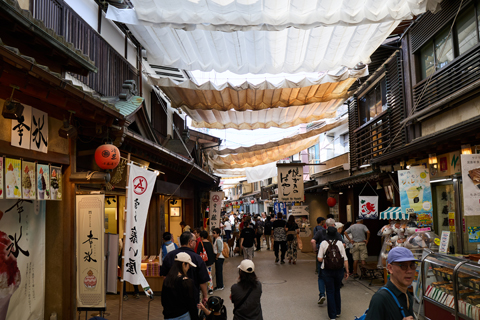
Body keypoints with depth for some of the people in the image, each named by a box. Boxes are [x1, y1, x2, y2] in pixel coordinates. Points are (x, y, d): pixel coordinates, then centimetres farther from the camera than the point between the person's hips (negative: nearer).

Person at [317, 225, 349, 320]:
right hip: (339, 270, 2)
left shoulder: (323, 243, -8)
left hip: (327, 271, -2)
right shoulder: (340, 243, -4)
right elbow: (345, 259, -3)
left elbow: (320, 259, -8)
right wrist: (347, 271, 6)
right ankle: (338, 312, 32)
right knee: (337, 291, 20)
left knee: (330, 292, 7)